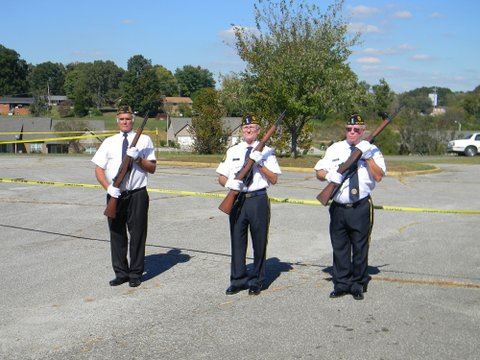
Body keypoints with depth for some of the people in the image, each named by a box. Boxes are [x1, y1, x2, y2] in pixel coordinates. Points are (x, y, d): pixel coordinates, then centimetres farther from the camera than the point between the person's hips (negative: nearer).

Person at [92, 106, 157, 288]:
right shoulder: (109, 142, 11)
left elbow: (152, 168, 1)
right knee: (117, 234, 7)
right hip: (115, 195, 2)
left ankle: (135, 274, 13)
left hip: (137, 195, -2)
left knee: (137, 235, 2)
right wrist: (108, 187, -9)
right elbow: (99, 169, 7)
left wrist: (138, 158, -16)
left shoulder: (144, 140, 5)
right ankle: (121, 273, 18)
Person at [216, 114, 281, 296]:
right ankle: (238, 280, 19)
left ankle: (256, 281, 19)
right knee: (237, 241, 7)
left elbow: (274, 179, -2)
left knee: (259, 242, 5)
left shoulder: (266, 151, 3)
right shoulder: (232, 151, 11)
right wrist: (229, 183, -12)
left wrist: (260, 164, -15)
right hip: (237, 200, 2)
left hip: (258, 200, -2)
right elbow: (221, 177, 11)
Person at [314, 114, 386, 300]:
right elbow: (319, 172, 9)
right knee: (339, 248, 8)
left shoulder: (371, 150, 1)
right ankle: (342, 284, 20)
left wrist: (368, 158, -20)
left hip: (361, 208, -3)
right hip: (338, 208, 3)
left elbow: (378, 176, -9)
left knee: (360, 248, 5)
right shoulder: (334, 149, 10)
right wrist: (328, 175, -12)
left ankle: (358, 285, 18)